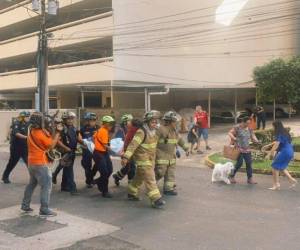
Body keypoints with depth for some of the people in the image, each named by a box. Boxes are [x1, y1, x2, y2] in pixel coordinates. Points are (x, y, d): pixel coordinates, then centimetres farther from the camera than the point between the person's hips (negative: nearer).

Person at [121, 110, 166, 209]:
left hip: (150, 159, 9)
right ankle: (156, 199, -8)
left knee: (139, 177, 21)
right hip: (143, 160, -9)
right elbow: (133, 144, -28)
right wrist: (126, 157, -35)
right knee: (150, 180, -10)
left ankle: (132, 193, 36)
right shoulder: (141, 132, -21)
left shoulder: (154, 131, 6)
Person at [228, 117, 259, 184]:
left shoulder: (249, 129, 10)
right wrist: (234, 138, -33)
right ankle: (231, 176, 12)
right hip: (239, 149, -6)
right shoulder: (237, 128, -8)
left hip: (247, 149, 6)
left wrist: (256, 140, -12)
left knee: (249, 163, 2)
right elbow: (230, 133, -14)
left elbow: (253, 136, 11)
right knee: (239, 163, -7)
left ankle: (250, 179, 11)